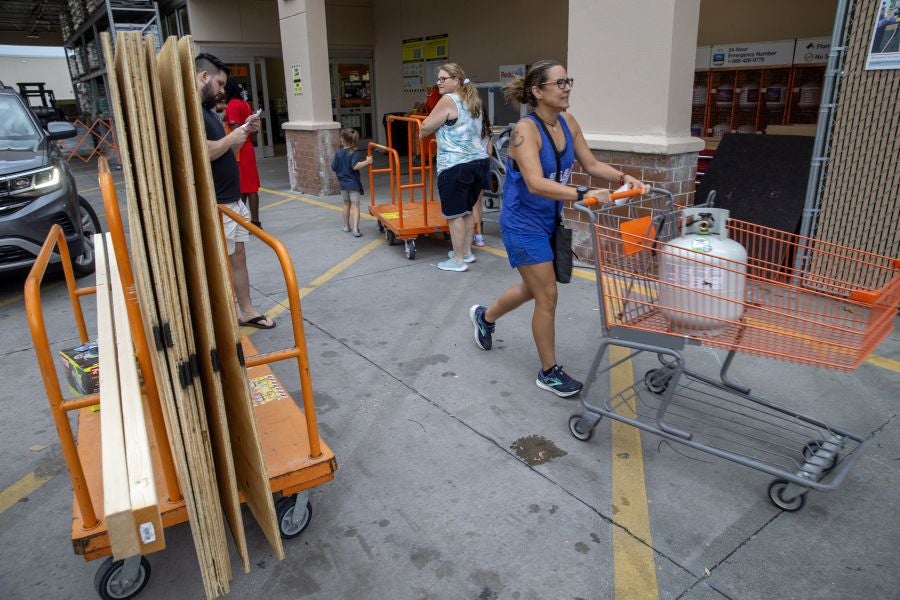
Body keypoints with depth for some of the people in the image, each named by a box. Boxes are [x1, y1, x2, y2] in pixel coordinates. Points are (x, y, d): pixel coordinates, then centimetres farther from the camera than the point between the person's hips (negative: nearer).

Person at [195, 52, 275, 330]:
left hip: (233, 200, 10)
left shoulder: (206, 109, 16)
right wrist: (232, 138, -13)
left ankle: (246, 310, 26)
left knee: (238, 257, 15)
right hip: (213, 207, -10)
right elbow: (204, 152, -29)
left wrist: (244, 132, 8)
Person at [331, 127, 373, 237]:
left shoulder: (338, 153, -2)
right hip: (354, 184, -4)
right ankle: (355, 229, -17)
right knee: (355, 206, -5)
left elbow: (334, 168, 3)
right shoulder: (354, 154, -13)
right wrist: (366, 162, -25)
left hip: (343, 183, 4)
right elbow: (355, 166, -29)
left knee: (346, 204, 21)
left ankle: (346, 226, 34)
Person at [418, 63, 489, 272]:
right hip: (478, 161, 9)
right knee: (467, 210, 18)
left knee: (454, 214, 0)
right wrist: (439, 131, 32)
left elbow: (426, 127, -5)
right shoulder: (473, 100, 16)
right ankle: (467, 252, 28)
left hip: (455, 166, -9)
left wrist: (421, 134, 16)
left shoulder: (448, 100, -10)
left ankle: (458, 260, 6)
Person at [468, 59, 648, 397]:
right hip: (523, 224, -8)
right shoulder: (526, 129, -23)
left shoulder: (567, 123, 0)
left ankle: (485, 317, 50)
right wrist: (583, 195, -45)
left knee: (534, 288, 23)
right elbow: (536, 184, -36)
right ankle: (548, 373, 16)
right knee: (548, 296, -2)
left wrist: (623, 178, -10)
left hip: (548, 221, 8)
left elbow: (591, 164, 7)